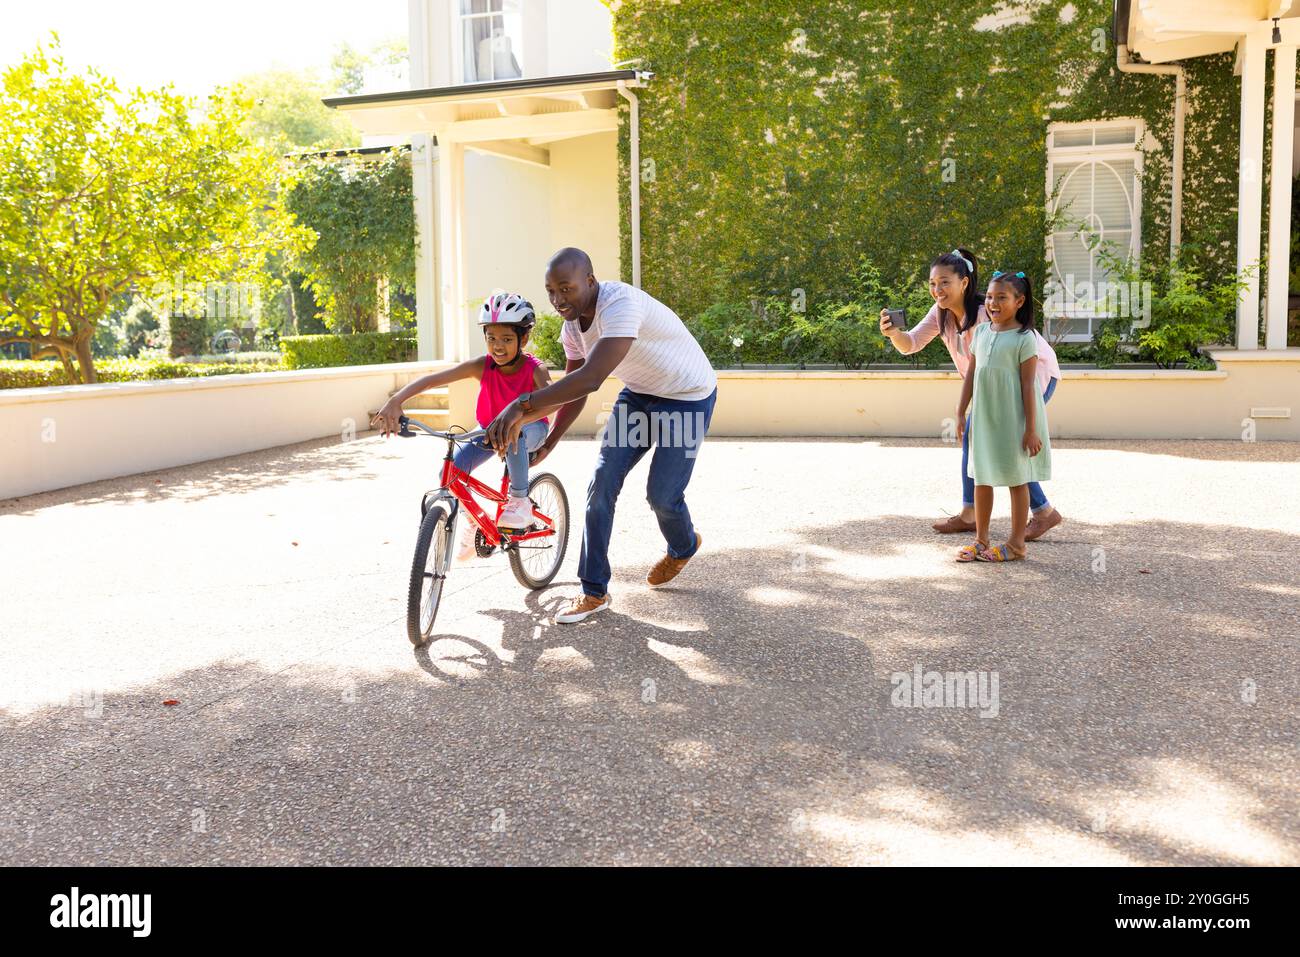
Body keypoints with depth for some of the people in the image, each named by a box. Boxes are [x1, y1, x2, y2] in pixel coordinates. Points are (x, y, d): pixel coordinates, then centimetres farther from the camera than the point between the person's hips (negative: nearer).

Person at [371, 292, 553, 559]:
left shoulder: (535, 369, -27)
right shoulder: (482, 366, -21)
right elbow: (433, 379, -30)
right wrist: (395, 401, -45)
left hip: (529, 429, -4)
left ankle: (520, 500, -23)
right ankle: (471, 520, 11)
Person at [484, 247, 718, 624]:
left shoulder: (621, 304, -36)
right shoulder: (572, 326, -8)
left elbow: (590, 379, -48)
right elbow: (575, 390, 6)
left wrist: (522, 406, -53)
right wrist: (547, 444, 4)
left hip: (688, 397, -7)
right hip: (639, 394, 7)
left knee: (662, 494, -4)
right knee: (602, 483, -4)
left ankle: (684, 547, 34)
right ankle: (594, 592, 4)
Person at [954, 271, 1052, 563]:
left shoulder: (1024, 338, -11)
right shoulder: (981, 332, 6)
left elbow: (1028, 385, -12)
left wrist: (1031, 429, -14)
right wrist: (961, 413, 10)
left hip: (1013, 419, -6)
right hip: (984, 417, 6)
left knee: (1017, 479, 5)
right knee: (982, 478, 11)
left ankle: (1016, 543, 14)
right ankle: (980, 539, 22)